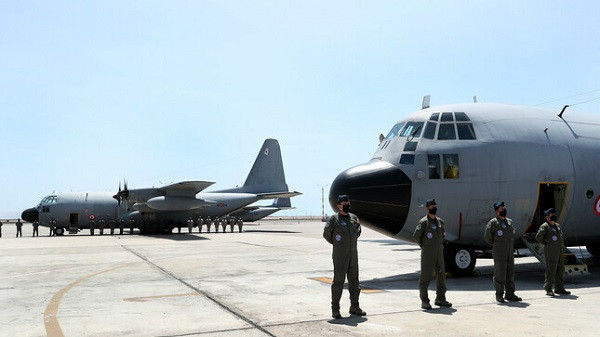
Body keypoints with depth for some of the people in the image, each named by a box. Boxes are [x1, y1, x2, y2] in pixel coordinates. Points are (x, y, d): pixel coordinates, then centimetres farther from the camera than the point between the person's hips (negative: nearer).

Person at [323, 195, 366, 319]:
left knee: (354, 282, 11)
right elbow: (326, 234, -4)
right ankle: (335, 310, 3)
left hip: (353, 255, 6)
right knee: (338, 282, -3)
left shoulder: (354, 218, 9)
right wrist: (336, 244, 5)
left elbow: (358, 232, 25)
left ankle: (354, 307, 22)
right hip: (340, 256, -6)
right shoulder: (334, 219, -8)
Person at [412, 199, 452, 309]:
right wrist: (424, 246, -3)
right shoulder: (423, 222, -10)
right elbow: (416, 236, -11)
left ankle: (440, 299, 21)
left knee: (441, 275, 10)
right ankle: (424, 301, 2)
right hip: (428, 253, -7)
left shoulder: (440, 221, 11)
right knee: (426, 276, -4)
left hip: (439, 252, 7)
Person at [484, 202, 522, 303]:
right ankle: (499, 296, 4)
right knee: (500, 274, -3)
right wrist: (495, 245, 2)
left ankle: (510, 294, 18)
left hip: (510, 252, 7)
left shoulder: (509, 221, 13)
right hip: (499, 253, -7)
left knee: (510, 273, 9)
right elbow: (487, 238, -7)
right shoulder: (493, 222, -8)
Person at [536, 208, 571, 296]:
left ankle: (559, 288, 19)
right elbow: (538, 237, -14)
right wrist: (545, 243, -3)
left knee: (560, 270, 10)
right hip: (550, 252, -8)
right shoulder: (545, 226, -9)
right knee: (551, 271, -7)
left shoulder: (558, 226, 17)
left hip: (559, 252, 8)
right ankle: (548, 289, 0)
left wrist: (562, 245, 20)